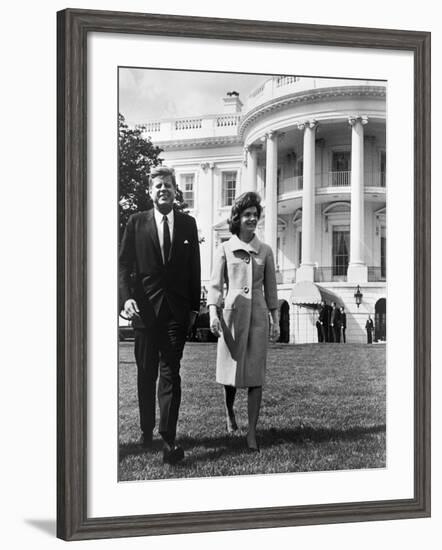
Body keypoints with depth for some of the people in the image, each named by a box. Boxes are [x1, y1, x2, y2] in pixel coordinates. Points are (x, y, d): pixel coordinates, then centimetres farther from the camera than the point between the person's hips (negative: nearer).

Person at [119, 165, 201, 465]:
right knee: (146, 373, 10)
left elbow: (194, 269, 8)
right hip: (146, 307, 0)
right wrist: (127, 297, -13)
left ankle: (169, 439, -10)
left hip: (177, 309, 0)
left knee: (170, 373, -6)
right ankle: (146, 429, 24)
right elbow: (125, 265, 1)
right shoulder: (136, 223, 4)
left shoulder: (188, 224, 7)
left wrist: (194, 307, 5)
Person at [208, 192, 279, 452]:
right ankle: (229, 412, 36)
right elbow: (216, 284, 1)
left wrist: (276, 320, 8)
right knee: (232, 371, 6)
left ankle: (252, 432, -3)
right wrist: (213, 312, -12)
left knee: (256, 375, -5)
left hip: (258, 315, 1)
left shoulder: (265, 251, 8)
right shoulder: (225, 249, 4)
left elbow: (271, 288, 12)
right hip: (233, 312, -1)